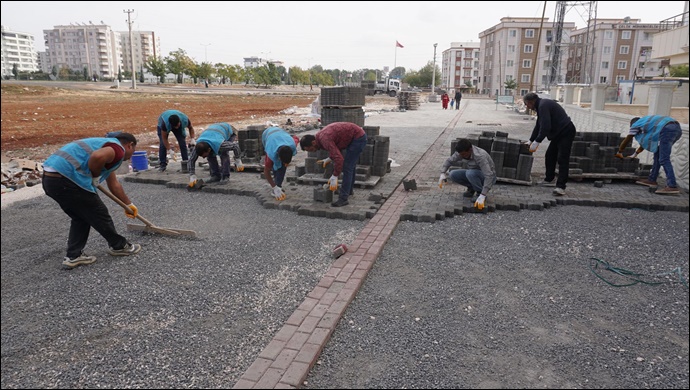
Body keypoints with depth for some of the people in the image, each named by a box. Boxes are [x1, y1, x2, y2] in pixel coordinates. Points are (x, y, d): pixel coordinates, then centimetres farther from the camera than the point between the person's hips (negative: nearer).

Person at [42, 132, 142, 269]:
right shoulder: (118, 149, -2)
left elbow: (114, 184, 38)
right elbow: (97, 157, -26)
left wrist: (128, 204, 48)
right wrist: (95, 176, -5)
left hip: (51, 178, 10)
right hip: (67, 179, -10)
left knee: (80, 217, 24)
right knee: (99, 215, 10)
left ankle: (73, 256, 23)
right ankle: (119, 246, 28)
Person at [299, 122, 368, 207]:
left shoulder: (325, 139, -25)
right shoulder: (321, 135, 6)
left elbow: (339, 158, -32)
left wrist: (334, 177, -28)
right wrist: (329, 159, 11)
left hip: (358, 138, -10)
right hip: (358, 135, 10)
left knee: (347, 167, -11)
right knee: (350, 165, 21)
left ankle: (343, 198, -9)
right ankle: (349, 190, 36)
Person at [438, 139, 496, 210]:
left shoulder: (480, 156, -34)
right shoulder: (462, 152, -15)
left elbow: (489, 176, -40)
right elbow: (449, 160, -1)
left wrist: (482, 196, -46)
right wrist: (442, 173, -19)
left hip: (488, 177, -7)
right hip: (474, 174, 7)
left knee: (470, 173, -36)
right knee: (453, 174, -13)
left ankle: (480, 192, -12)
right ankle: (471, 188, 7)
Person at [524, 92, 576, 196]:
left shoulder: (543, 106, -19)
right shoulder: (541, 105, 15)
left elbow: (545, 126, -27)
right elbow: (538, 126, 22)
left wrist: (537, 142, -25)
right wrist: (531, 140, 23)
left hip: (566, 132, -11)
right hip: (558, 133, 11)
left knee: (562, 159, -13)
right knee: (550, 156, 16)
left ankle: (561, 187, -14)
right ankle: (549, 180, 27)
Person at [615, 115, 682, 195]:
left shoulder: (636, 124, 17)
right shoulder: (647, 123, 38)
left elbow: (626, 141, 21)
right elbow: (644, 142, 45)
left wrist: (619, 153, 35)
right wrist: (634, 155, 52)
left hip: (667, 129, -9)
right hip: (677, 128, 9)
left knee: (664, 159, -13)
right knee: (658, 154, 19)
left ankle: (672, 186, -21)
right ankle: (652, 180, 21)